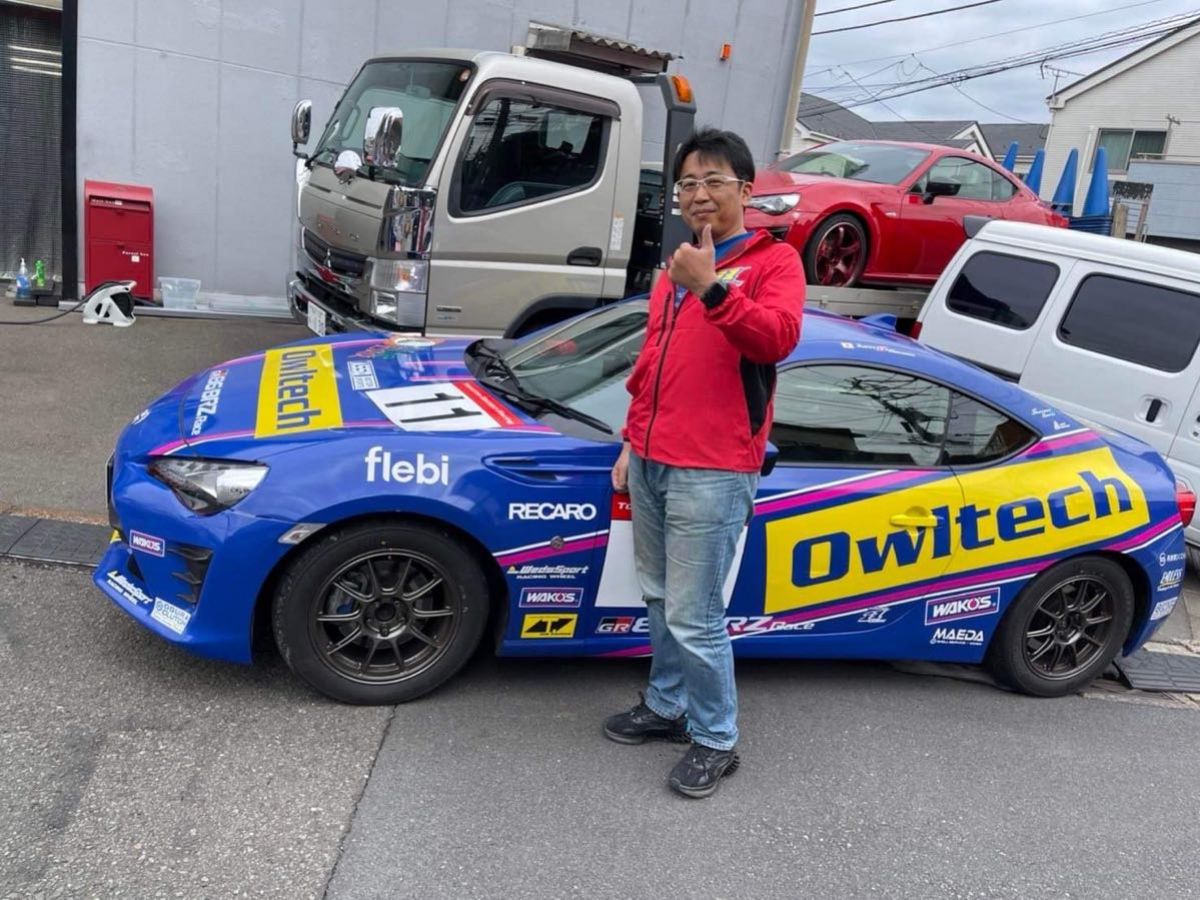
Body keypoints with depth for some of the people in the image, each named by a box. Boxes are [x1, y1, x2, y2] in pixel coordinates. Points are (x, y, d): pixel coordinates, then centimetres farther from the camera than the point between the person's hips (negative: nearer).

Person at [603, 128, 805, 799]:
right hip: (651, 462, 8)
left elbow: (776, 339, -23)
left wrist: (712, 289, -35)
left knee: (694, 618, -3)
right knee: (660, 601, 18)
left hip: (711, 473, -8)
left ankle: (716, 741, 15)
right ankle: (667, 706, 36)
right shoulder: (677, 267, 20)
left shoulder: (774, 262, -3)